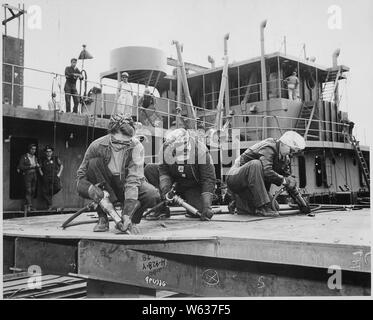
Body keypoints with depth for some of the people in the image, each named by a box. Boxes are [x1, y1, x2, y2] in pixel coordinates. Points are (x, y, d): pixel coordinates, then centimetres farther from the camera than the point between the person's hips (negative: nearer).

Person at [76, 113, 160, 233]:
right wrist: (100, 197, -36)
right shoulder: (97, 146, -21)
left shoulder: (136, 146, -24)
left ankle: (131, 219, 1)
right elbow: (82, 175, -18)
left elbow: (133, 179, -31)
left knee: (153, 196, -30)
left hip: (127, 185, -1)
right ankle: (103, 218, -19)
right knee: (94, 163, -28)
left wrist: (127, 214, -40)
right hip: (106, 185, 1)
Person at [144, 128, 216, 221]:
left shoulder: (200, 150, -30)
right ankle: (162, 208, -12)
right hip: (177, 181, 3)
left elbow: (209, 178, -26)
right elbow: (163, 171, -12)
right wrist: (165, 189, -33)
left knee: (198, 212, -28)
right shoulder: (165, 148, -21)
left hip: (194, 185, -3)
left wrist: (207, 206, -33)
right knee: (149, 169, -19)